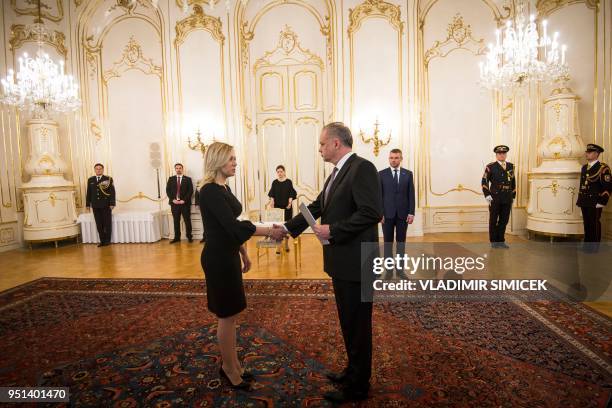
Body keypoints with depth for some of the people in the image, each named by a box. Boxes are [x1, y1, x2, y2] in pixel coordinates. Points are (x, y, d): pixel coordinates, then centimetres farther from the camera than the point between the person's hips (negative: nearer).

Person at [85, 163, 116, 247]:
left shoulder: (108, 179, 0)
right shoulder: (90, 180, 12)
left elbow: (112, 192, -5)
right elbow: (88, 193, 13)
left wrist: (112, 203, -11)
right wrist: (88, 204, 9)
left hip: (106, 205, -3)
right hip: (95, 206, 4)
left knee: (107, 223, 2)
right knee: (99, 224, 4)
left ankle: (107, 240, 10)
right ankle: (102, 241, 9)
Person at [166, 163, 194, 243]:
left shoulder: (188, 179, 4)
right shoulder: (171, 179, 12)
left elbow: (190, 191, -3)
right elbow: (168, 191, 6)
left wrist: (184, 200, -12)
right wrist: (173, 199, -8)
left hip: (185, 203, -2)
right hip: (174, 203, 2)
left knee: (187, 221, 1)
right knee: (176, 221, 6)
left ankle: (189, 237, 8)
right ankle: (177, 237, 12)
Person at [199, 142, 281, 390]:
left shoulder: (224, 188, 10)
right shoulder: (210, 190, -18)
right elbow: (233, 225, -27)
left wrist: (244, 254, 19)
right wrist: (269, 231, -24)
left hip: (228, 256, 9)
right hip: (218, 259, -9)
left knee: (230, 314, 17)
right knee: (227, 316, 5)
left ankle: (231, 365, 32)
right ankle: (230, 370, 23)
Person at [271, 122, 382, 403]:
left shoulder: (362, 168, -16)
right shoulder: (338, 172, 14)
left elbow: (372, 212, -25)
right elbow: (317, 207, 17)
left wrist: (332, 230, -21)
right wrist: (287, 228, 14)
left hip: (355, 261, -9)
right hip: (341, 261, 9)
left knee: (357, 324, 7)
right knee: (349, 321, 21)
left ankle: (358, 387, 25)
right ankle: (354, 371, 40)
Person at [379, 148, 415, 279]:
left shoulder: (408, 174, 5)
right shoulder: (381, 174, 1)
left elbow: (411, 194, 3)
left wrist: (411, 212, -4)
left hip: (403, 213, 1)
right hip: (387, 214, -1)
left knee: (401, 241, 8)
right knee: (388, 242, 5)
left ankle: (400, 269, 17)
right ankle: (389, 269, 13)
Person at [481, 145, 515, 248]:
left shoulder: (511, 166, 11)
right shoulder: (490, 167, -2)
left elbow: (513, 182, 16)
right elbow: (484, 181, -3)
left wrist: (513, 196, 13)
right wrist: (487, 195, -11)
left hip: (507, 199, 4)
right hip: (494, 198, -4)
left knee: (504, 220, 8)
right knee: (493, 220, 4)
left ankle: (501, 240, 18)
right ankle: (494, 241, 14)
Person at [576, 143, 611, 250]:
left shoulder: (603, 168, -9)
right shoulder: (584, 167, 13)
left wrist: (601, 203, -17)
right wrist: (580, 200, 15)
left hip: (595, 203, -6)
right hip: (585, 203, 6)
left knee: (594, 225, 2)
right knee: (587, 224, 13)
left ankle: (594, 247, 12)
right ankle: (587, 245, 23)